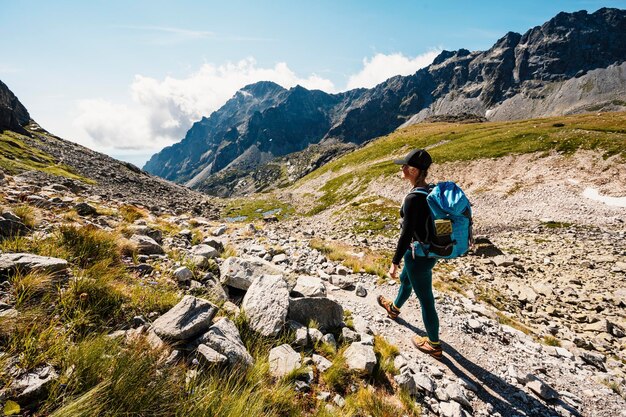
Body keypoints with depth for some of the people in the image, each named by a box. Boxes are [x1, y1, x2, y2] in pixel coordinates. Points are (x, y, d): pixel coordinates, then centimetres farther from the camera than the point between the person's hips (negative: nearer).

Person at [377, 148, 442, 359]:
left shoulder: (413, 198, -28)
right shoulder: (431, 190, -1)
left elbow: (406, 234, -25)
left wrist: (395, 262, -15)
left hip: (418, 255, -9)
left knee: (425, 300, 10)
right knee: (405, 280, 32)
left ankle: (434, 345, 33)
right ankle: (394, 308, 61)